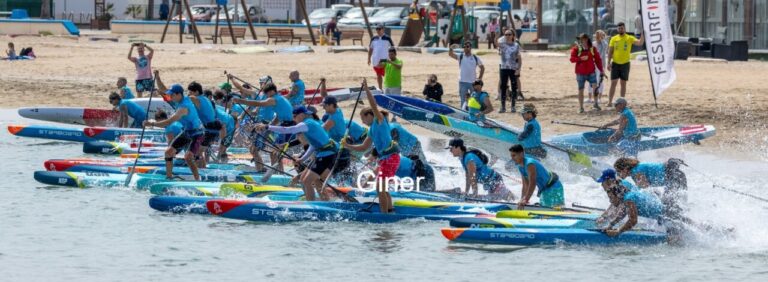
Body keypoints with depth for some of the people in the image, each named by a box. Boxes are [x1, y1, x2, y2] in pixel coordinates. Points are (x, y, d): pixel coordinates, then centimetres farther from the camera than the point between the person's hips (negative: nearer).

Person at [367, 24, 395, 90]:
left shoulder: (387, 38, -4)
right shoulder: (374, 39, 6)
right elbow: (370, 49, 13)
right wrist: (369, 59, 9)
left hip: (385, 60, -4)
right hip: (376, 61, 4)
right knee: (378, 75, 12)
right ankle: (380, 89, 21)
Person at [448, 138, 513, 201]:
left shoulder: (469, 158, -27)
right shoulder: (462, 158, 4)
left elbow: (472, 178, -28)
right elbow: (467, 176, 12)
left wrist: (474, 194, -27)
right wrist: (466, 192, 12)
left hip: (494, 181, -10)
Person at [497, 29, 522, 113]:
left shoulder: (516, 45, 4)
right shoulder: (502, 44, 4)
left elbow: (519, 58, 4)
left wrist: (518, 69, -5)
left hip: (513, 69, 0)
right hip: (504, 68, 0)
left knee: (514, 88, 2)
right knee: (503, 88, 2)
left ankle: (513, 106, 10)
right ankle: (503, 107, 8)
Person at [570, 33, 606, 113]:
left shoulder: (592, 49, 4)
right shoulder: (576, 49, 0)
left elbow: (598, 60, 6)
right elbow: (572, 59, -6)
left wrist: (601, 70, 3)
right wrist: (580, 58, -21)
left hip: (591, 72, 1)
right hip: (580, 73, -1)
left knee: (595, 86, -15)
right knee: (581, 90, 5)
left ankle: (595, 103, 3)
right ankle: (581, 107, 14)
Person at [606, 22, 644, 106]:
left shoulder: (630, 38, -1)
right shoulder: (614, 39, 4)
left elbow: (640, 43, -15)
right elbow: (610, 51, 3)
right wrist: (609, 62, -4)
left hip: (625, 64, 0)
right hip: (615, 63, 0)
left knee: (623, 83, 6)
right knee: (613, 82, -2)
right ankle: (610, 102, 0)